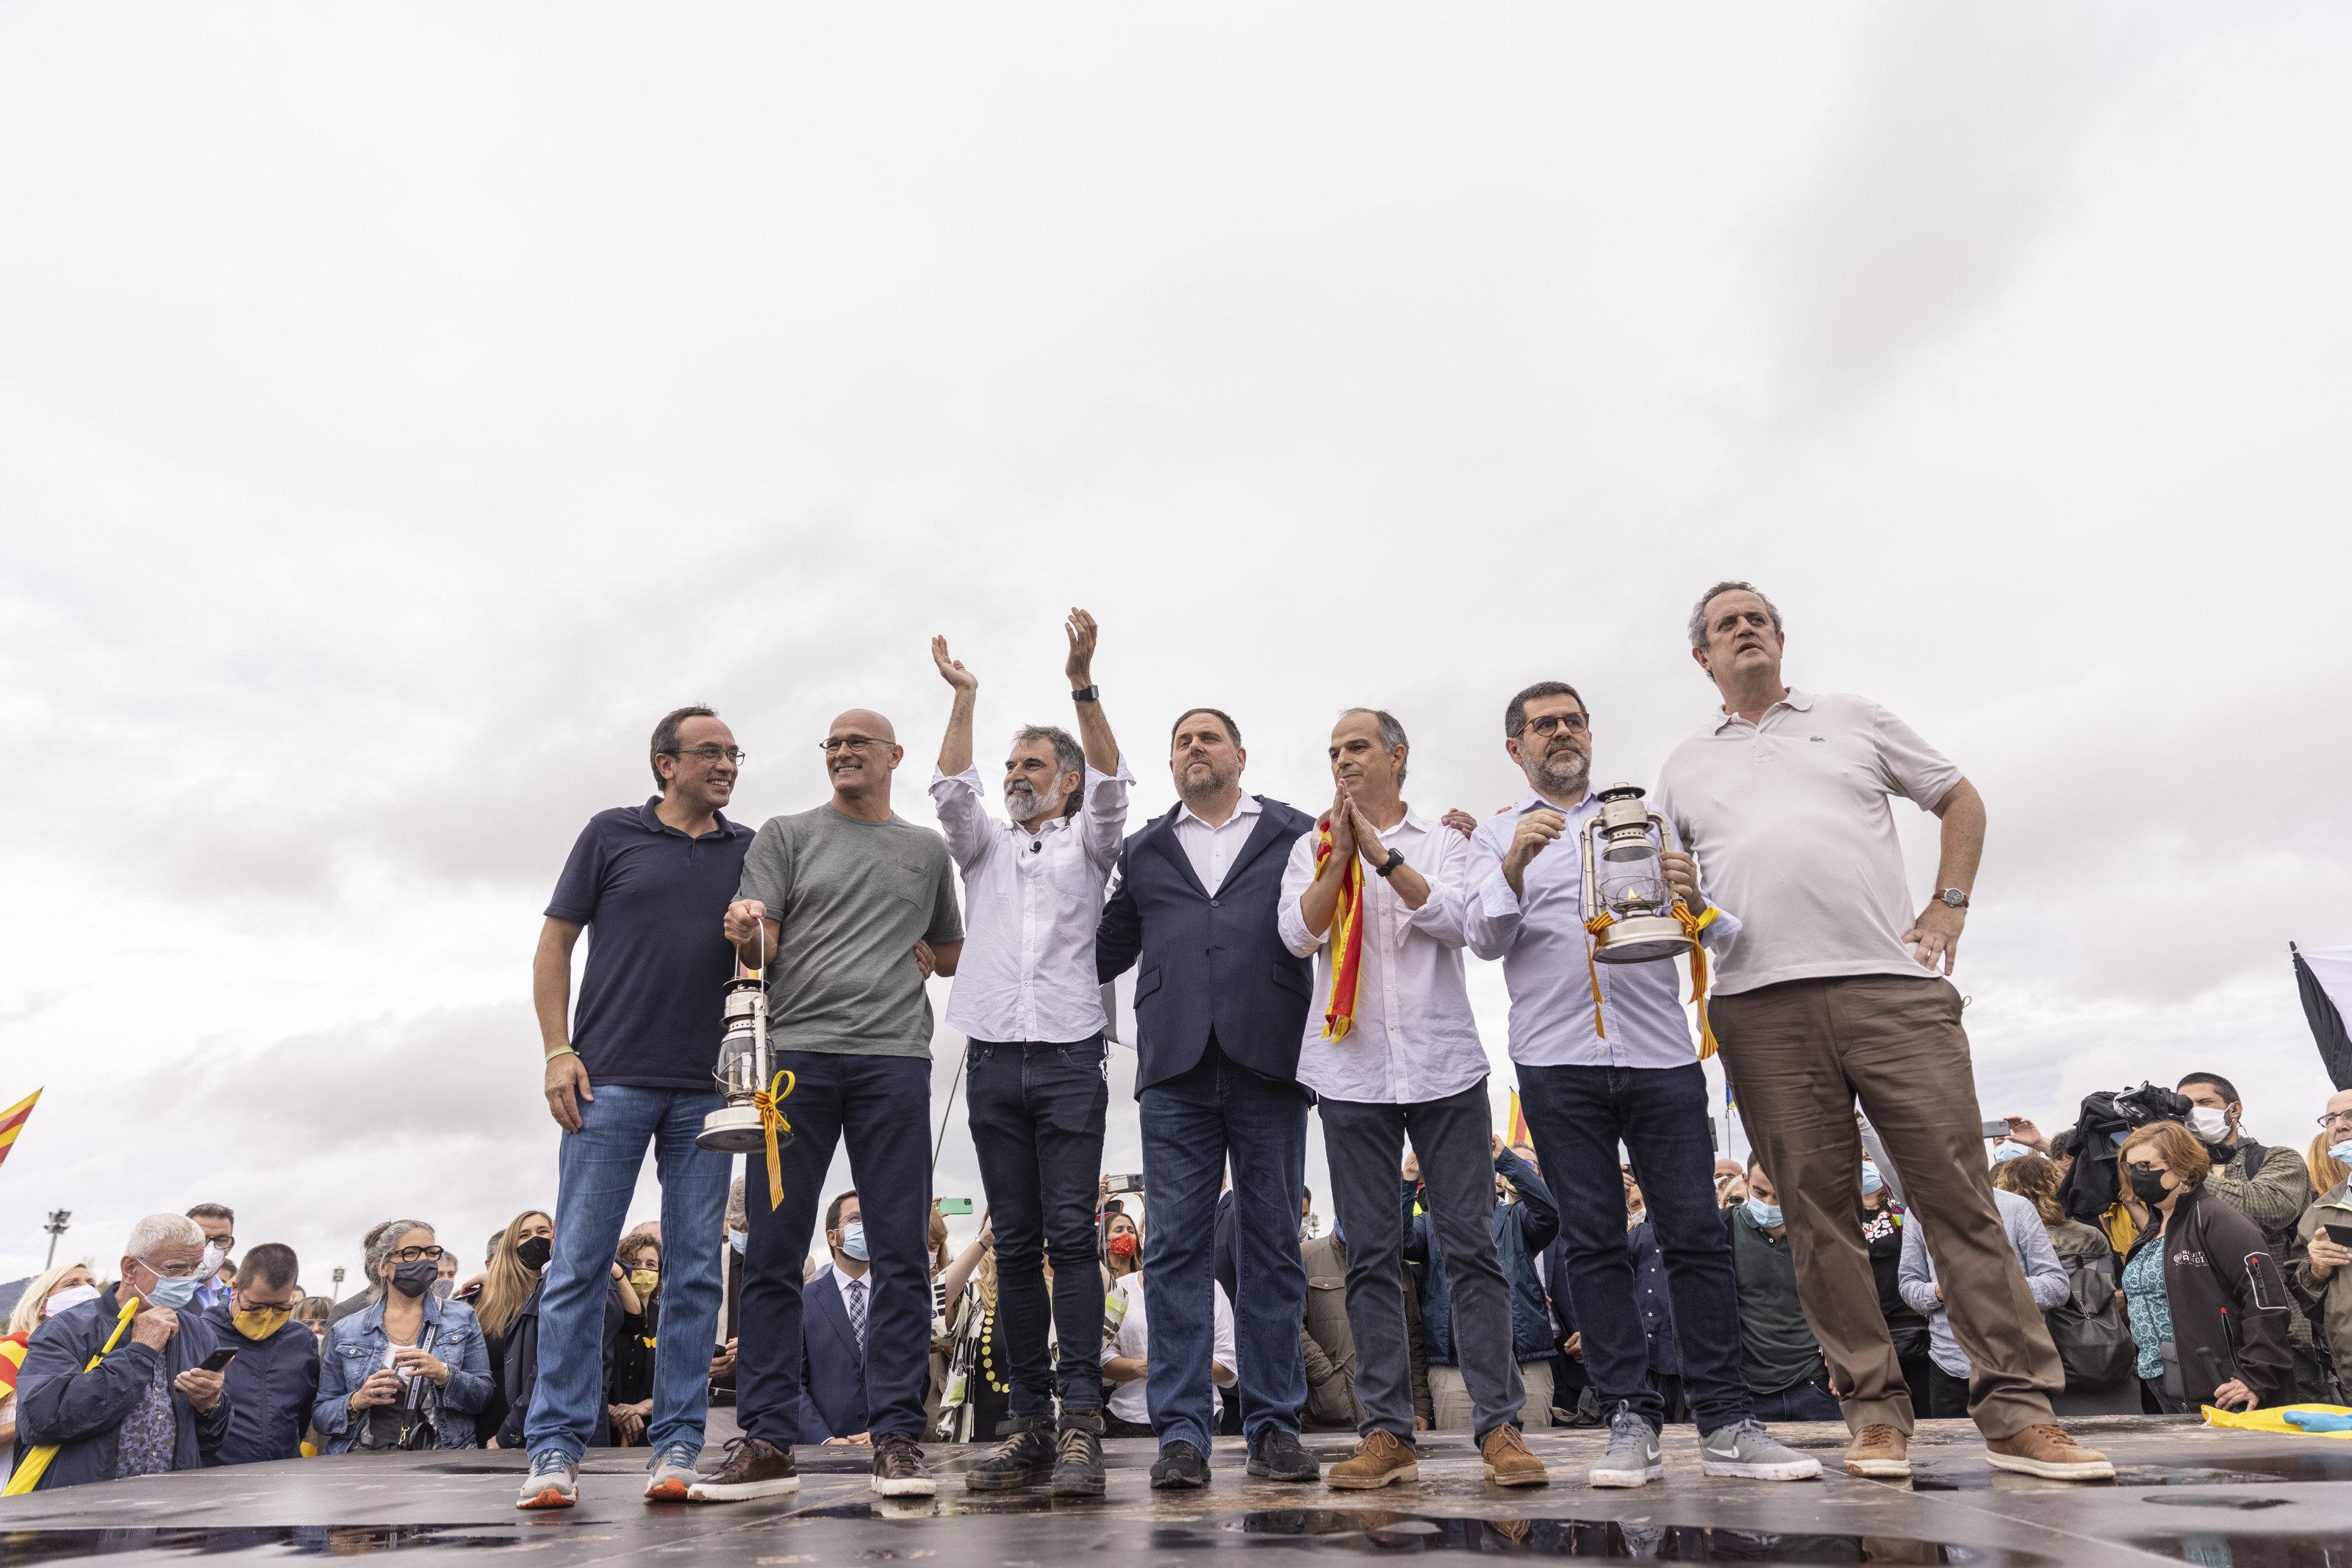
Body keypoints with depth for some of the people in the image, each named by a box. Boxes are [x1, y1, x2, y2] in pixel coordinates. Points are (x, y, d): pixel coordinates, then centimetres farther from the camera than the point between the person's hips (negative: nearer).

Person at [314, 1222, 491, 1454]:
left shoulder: (462, 1318, 9)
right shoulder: (345, 1332, 11)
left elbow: (483, 1396, 5)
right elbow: (320, 1414, 13)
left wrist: (443, 1374, -12)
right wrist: (356, 1402, -7)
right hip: (364, 1460, 2)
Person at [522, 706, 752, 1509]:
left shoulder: (750, 851, 12)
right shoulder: (612, 834, 6)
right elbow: (555, 943, 6)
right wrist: (558, 1052, -2)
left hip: (707, 1088, 2)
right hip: (609, 1080, -2)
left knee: (696, 1272, 4)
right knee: (579, 1265, 0)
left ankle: (677, 1446, 13)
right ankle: (555, 1450, 9)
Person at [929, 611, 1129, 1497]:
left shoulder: (1087, 844, 12)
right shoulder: (985, 848, 19)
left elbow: (1110, 786, -5)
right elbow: (951, 790, 3)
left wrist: (1083, 685, -15)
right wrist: (963, 698, -2)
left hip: (1068, 1059, -3)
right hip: (993, 1061, 3)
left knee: (1072, 1235, -8)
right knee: (1015, 1244, 4)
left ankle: (1080, 1423, -7)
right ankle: (1029, 1424, 9)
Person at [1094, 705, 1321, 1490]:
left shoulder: (1297, 836, 13)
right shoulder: (1143, 852, 19)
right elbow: (1104, 953, 21)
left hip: (1270, 1065, -1)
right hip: (1176, 1071, 1)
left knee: (1273, 1244, 5)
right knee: (1176, 1246, 0)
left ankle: (1273, 1424, 15)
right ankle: (1182, 1431, 7)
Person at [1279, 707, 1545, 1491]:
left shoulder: (1442, 841, 11)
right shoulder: (1312, 849, 13)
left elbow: (1454, 920, -7)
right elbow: (1298, 934, -3)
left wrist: (1380, 852, -12)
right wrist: (1341, 852, -10)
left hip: (1444, 1065, -1)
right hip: (1352, 1072, 1)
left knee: (1472, 1245, -1)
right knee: (1372, 1256, 3)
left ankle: (1499, 1426, 5)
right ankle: (1386, 1432, 9)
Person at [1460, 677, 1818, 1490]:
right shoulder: (1495, 835, 14)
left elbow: (1721, 931, 12)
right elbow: (1486, 937, -1)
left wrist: (1693, 902, -12)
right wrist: (1514, 866, -19)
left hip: (1661, 1054, 1)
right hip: (1557, 1062, -1)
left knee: (1696, 1234, -1)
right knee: (1593, 1241, 1)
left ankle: (1725, 1423, 7)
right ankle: (1630, 1421, 8)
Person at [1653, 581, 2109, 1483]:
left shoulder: (1853, 721, 17)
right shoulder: (1685, 767, 18)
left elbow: (1960, 802, 20)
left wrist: (1948, 908, 8)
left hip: (1892, 985, 0)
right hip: (1761, 1006, 1)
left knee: (1957, 1190, -3)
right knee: (1817, 1207, 1)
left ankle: (2019, 1410, 4)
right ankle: (1874, 1410, 10)